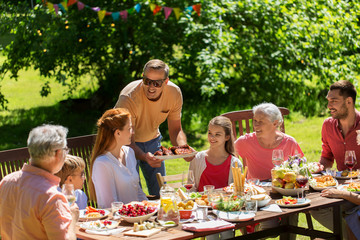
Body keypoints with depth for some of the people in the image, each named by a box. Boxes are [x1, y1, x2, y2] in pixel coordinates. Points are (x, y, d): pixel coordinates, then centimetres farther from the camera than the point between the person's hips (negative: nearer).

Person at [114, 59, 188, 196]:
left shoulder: (174, 93, -20)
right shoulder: (129, 98, -34)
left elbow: (175, 130, -8)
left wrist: (183, 148, -30)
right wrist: (145, 157, -52)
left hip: (152, 140, 4)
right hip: (128, 143, -4)